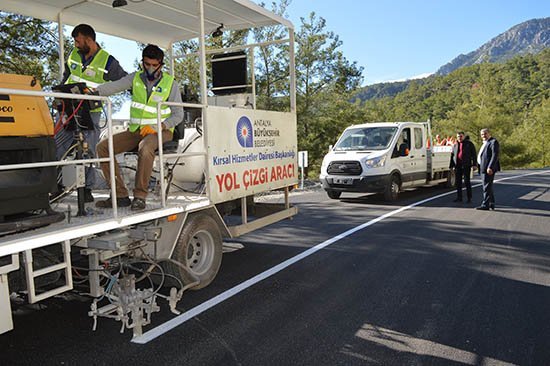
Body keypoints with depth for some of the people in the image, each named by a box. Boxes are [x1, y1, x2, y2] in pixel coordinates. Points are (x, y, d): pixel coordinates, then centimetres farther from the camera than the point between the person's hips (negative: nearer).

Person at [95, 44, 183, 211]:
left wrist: (158, 127, -17)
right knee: (103, 147, -12)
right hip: (135, 130, 5)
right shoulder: (136, 78, 8)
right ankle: (121, 195, -10)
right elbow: (114, 86, -9)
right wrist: (94, 91, -30)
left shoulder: (170, 83, 0)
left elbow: (178, 114, -2)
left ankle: (140, 196, -23)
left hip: (160, 131, -4)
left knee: (145, 149, -38)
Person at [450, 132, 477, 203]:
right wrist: (451, 166, 12)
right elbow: (452, 155, 17)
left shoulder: (469, 144, 4)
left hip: (466, 165, -4)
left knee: (467, 181, -4)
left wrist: (474, 164, -8)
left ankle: (469, 198, 3)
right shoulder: (455, 145, 14)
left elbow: (474, 154, 1)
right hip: (457, 166, 4)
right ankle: (459, 197, 13)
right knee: (458, 182, 6)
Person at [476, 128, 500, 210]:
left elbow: (495, 155, -18)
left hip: (489, 169, -10)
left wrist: (490, 167, -24)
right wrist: (480, 167, 18)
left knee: (487, 186, -8)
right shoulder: (485, 143, 21)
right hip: (484, 169, 10)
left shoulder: (493, 142, -9)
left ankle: (485, 204, -6)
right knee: (488, 186, 14)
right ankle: (491, 204, 20)